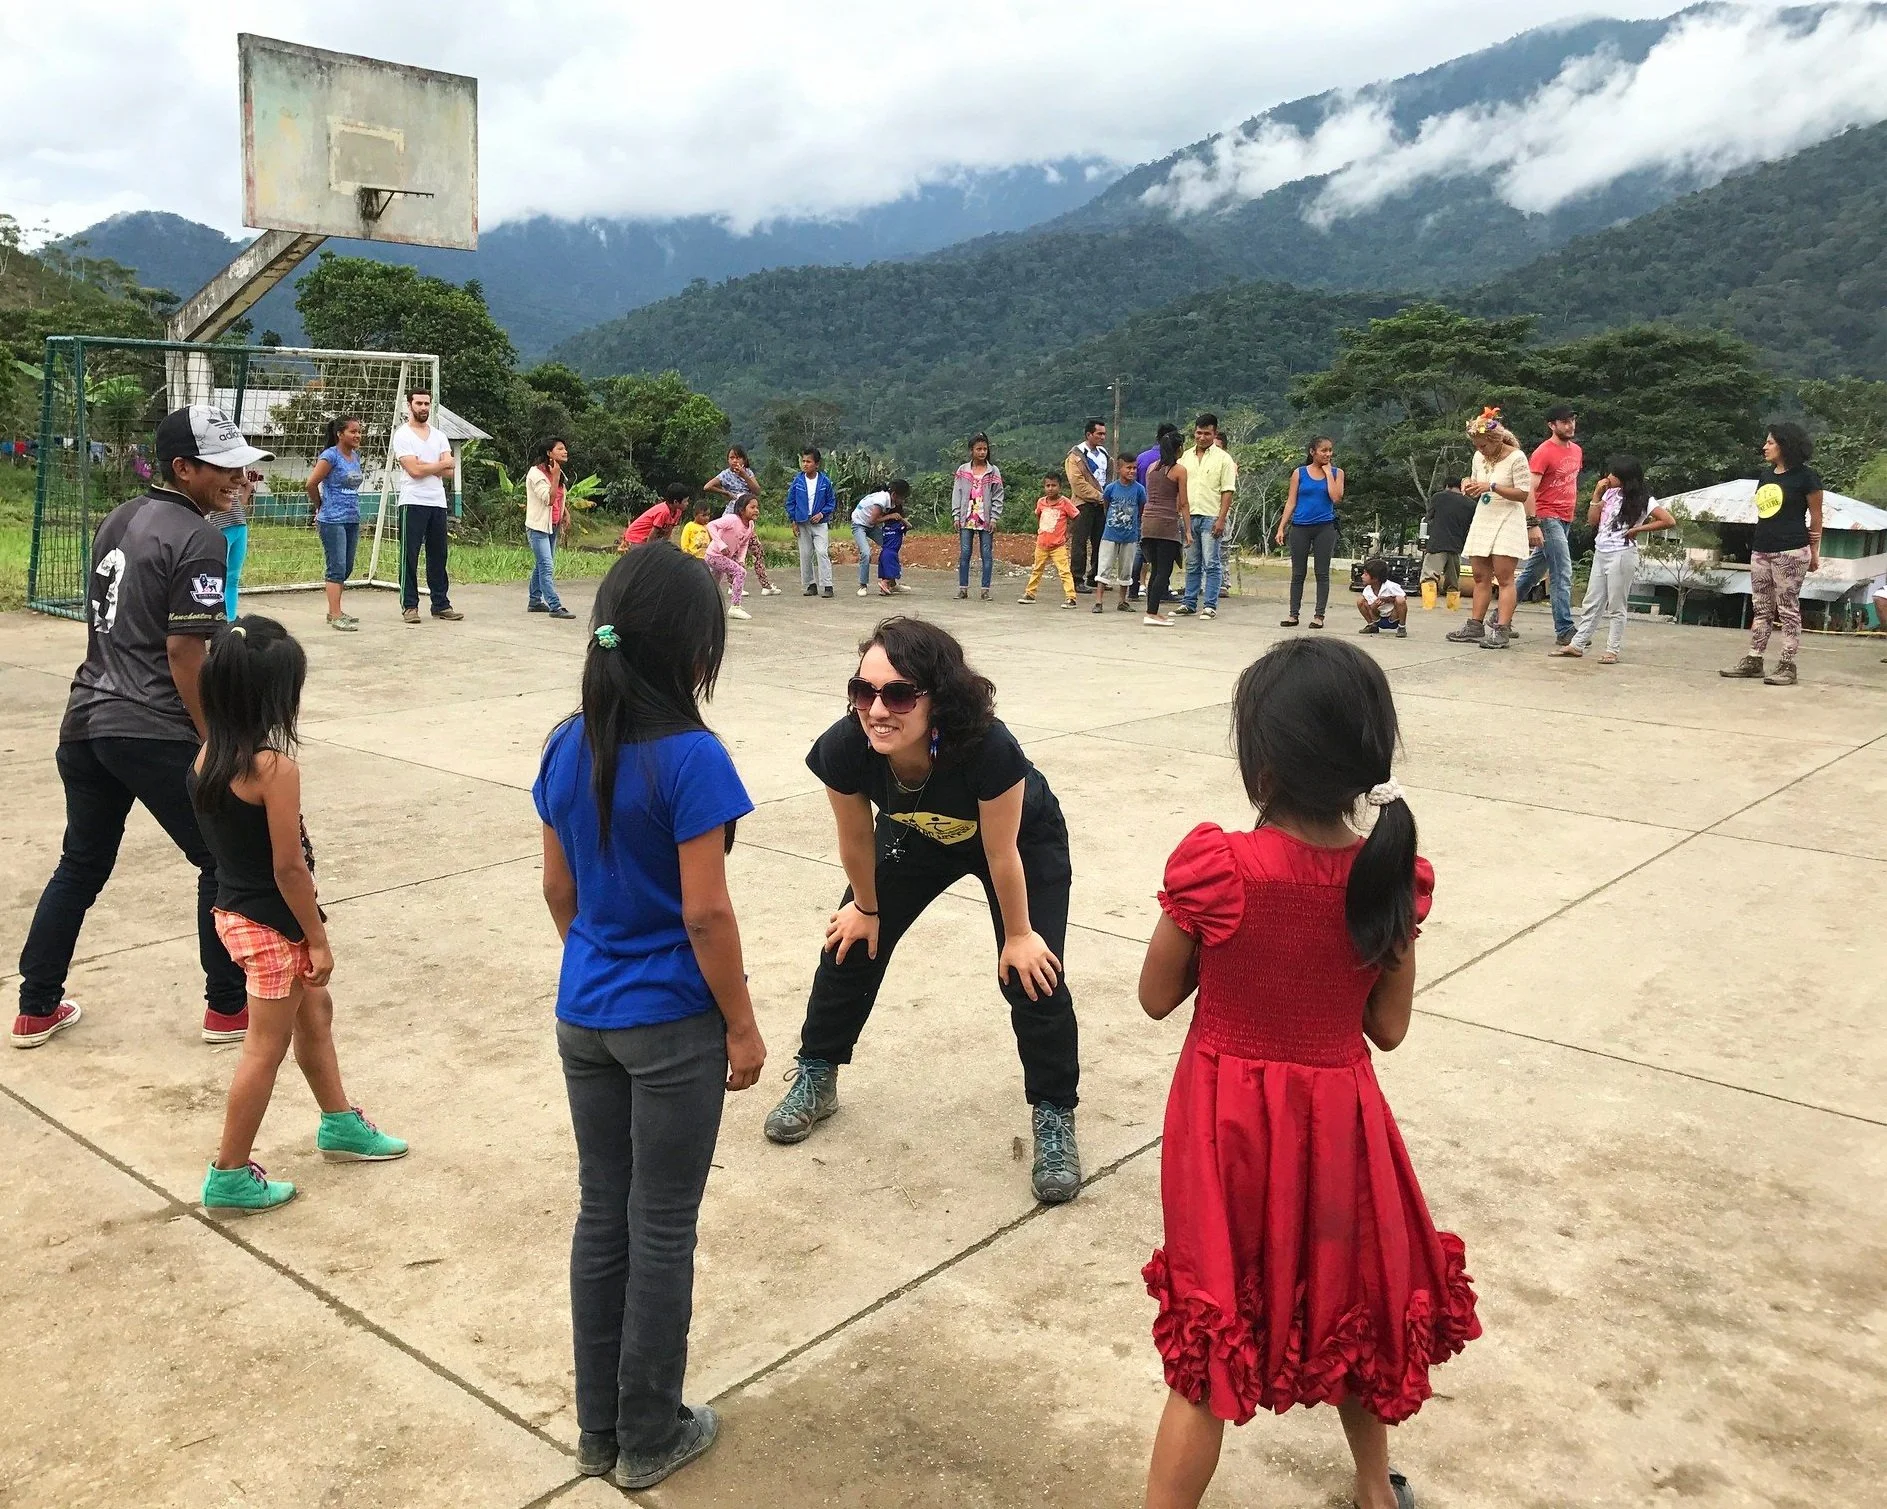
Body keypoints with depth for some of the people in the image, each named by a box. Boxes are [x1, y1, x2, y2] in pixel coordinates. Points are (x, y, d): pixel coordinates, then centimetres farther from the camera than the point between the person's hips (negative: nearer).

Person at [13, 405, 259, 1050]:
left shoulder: (117, 521, 13)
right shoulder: (198, 539, -14)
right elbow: (184, 655, -17)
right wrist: (217, 743, -11)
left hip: (86, 724, 8)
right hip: (155, 734, -8)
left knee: (80, 867, 20)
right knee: (225, 862, 7)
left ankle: (37, 1008, 27)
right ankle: (227, 1007, 14)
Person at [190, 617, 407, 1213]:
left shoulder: (206, 757, 0)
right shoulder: (276, 767, -24)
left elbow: (223, 839, 7)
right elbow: (289, 866, -22)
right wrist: (318, 938, -12)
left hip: (234, 911, 9)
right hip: (271, 925, -9)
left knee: (314, 1011, 24)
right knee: (267, 1046, 5)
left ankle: (340, 1124, 40)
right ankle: (230, 1176, 17)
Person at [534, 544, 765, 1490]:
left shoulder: (566, 747, 0)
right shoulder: (689, 758, -21)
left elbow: (558, 889, 7)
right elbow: (705, 913, -19)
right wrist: (742, 1026, -9)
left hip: (584, 1017, 6)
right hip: (672, 1026, -6)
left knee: (601, 1216, 17)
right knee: (662, 1231, 9)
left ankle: (599, 1429, 32)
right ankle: (649, 1440, 25)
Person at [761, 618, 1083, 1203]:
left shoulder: (989, 749, -45)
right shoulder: (844, 750, -36)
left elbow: (1001, 854, -28)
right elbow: (856, 839, -14)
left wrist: (1018, 936, -13)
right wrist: (866, 908, 1)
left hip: (1025, 840, -3)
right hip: (917, 837, 4)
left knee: (1032, 977, -9)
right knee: (852, 946, 6)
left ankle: (1055, 1118, 12)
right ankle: (816, 1078, 29)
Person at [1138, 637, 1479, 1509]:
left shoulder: (1213, 865, -22)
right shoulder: (1392, 875, -13)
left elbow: (1157, 998, -8)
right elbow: (1388, 1028, -3)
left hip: (1229, 1118, -3)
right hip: (1339, 1116, 3)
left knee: (1213, 1332, 11)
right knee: (1349, 1302, 27)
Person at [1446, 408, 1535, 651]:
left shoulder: (1516, 457, -12)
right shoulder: (1479, 457, 8)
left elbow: (1523, 494, -15)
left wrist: (1491, 487, -22)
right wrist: (1470, 486, -3)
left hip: (1507, 520, -7)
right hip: (1483, 519, 7)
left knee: (1504, 578, -9)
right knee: (1480, 576, 9)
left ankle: (1501, 631, -12)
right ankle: (1475, 626, 13)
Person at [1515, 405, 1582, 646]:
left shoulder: (1577, 451, 13)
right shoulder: (1543, 452, -11)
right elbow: (1529, 490, -15)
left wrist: (1573, 511, 19)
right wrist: (1533, 524, -21)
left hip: (1565, 519, 8)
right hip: (1548, 517, -8)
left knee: (1533, 570, 13)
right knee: (1562, 574, -10)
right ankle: (1564, 630, -8)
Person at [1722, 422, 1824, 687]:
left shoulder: (1806, 476, -5)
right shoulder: (1768, 475, 14)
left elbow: (1816, 517, -3)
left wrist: (1814, 553, -3)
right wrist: (1757, 542, 14)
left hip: (1790, 553, -7)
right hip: (1761, 550, 7)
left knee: (1788, 610, -3)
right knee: (1761, 608, 8)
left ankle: (1787, 665, -1)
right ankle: (1753, 660, 11)